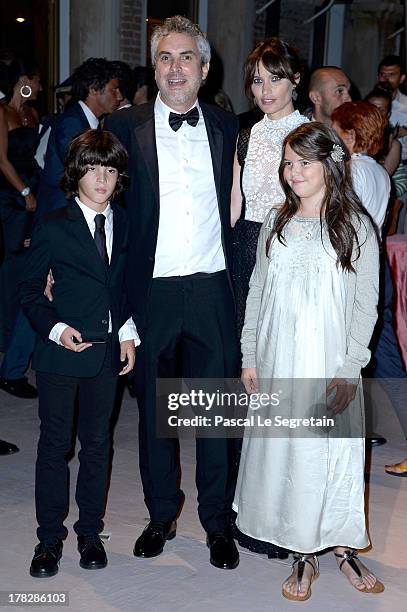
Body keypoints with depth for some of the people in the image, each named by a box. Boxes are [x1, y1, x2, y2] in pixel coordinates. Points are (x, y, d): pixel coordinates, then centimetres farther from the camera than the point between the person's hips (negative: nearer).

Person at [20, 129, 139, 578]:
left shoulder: (125, 225, 6)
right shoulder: (53, 226, -5)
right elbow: (30, 291, -2)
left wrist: (129, 333, 3)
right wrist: (56, 328, -15)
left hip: (108, 352, 3)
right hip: (61, 353, -3)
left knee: (97, 443, 12)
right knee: (54, 444, 5)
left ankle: (90, 533, 25)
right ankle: (49, 538, 17)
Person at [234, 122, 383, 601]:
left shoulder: (356, 227, -2)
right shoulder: (276, 222, 9)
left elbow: (366, 304, -4)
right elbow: (256, 291, 11)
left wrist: (350, 369, -10)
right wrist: (249, 355, 6)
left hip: (329, 365, -3)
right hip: (278, 363, 3)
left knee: (336, 453, 2)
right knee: (280, 451, 5)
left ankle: (342, 546, 21)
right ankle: (304, 555, 19)